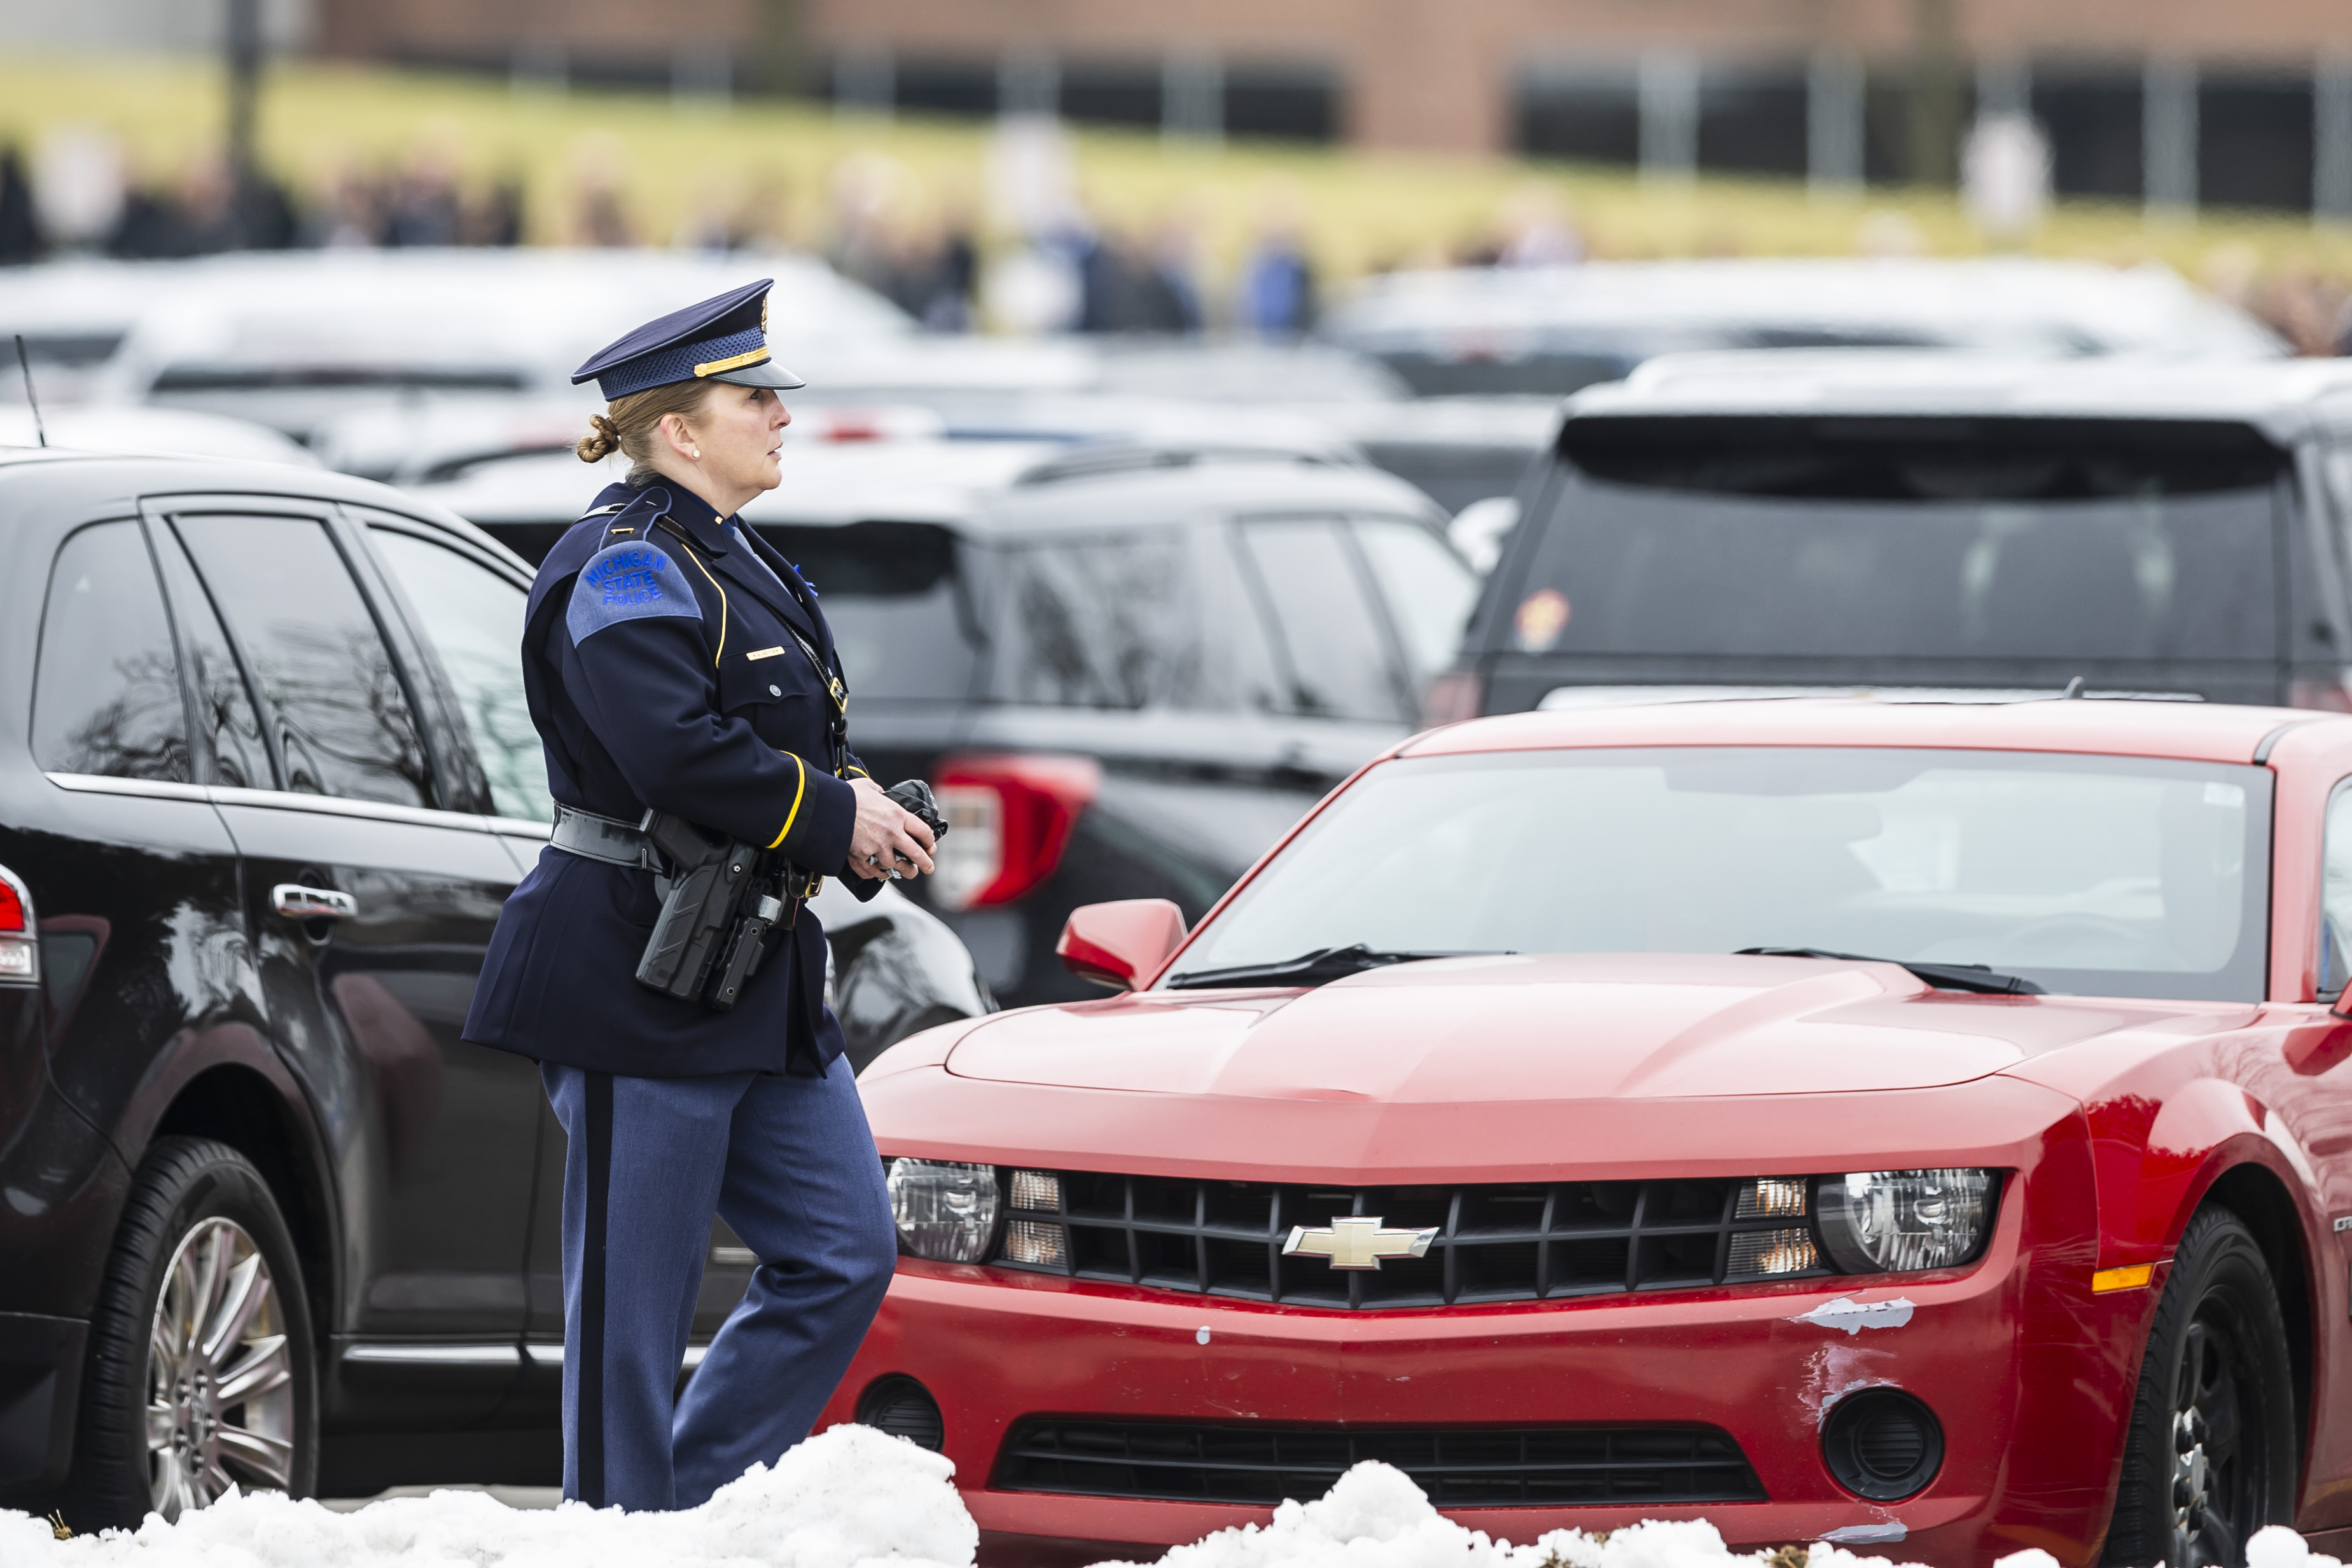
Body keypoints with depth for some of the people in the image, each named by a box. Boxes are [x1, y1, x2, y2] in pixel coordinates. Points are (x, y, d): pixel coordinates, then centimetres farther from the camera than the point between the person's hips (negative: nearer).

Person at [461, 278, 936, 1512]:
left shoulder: (735, 565, 18)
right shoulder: (624, 567, -13)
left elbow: (784, 743, 21)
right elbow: (678, 750, -26)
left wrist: (864, 826, 0)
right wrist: (835, 817, -15)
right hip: (641, 981, -10)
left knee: (845, 1254, 7)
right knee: (632, 1304, -3)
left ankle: (697, 1505, 13)